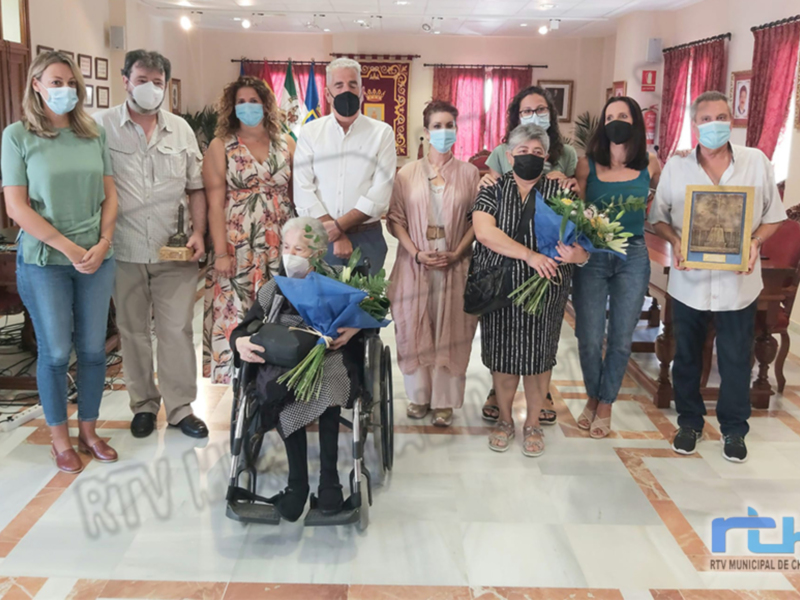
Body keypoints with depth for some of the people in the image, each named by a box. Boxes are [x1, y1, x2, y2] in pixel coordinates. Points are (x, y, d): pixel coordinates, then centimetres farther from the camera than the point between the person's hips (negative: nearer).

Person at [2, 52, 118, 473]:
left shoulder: (94, 134, 6)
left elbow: (109, 194, 9)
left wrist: (103, 243, -5)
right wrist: (69, 248, -11)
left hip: (97, 258, 3)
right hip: (44, 260, -3)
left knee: (93, 348, 8)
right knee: (56, 352, 5)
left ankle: (88, 430, 25)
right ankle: (60, 439, 22)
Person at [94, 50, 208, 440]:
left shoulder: (180, 129, 8)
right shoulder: (101, 126, -1)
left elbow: (196, 188, 11)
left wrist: (198, 233, 0)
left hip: (175, 251, 2)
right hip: (124, 251, -1)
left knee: (177, 329, 4)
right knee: (133, 331, 11)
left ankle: (180, 407, 17)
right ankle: (143, 404, 27)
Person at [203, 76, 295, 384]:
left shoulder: (286, 144, 10)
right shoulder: (221, 147, 3)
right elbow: (215, 204, -3)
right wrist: (221, 253, -10)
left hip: (280, 246, 2)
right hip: (238, 248, -2)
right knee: (237, 315, -3)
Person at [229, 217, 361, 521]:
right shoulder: (274, 289, 18)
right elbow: (242, 329, 13)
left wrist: (356, 327, -14)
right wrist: (239, 342, -13)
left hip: (331, 356, -1)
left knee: (326, 378, -38)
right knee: (280, 389, -35)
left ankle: (329, 477, -28)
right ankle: (297, 481, -24)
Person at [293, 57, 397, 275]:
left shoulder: (382, 133, 0)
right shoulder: (310, 132, 3)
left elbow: (380, 193, -9)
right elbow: (303, 191, -5)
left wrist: (339, 226, -16)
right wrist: (337, 237, -13)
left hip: (367, 238, -1)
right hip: (319, 237, 1)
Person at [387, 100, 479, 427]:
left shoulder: (469, 173, 4)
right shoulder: (407, 173, 4)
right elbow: (396, 219, 1)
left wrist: (456, 253, -12)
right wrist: (416, 253, -12)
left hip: (455, 265, -1)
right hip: (415, 264, 1)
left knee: (450, 332, 4)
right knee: (415, 329, 6)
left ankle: (444, 400, 15)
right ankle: (419, 394, 21)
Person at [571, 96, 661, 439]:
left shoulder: (650, 166, 3)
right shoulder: (587, 164, -1)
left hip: (633, 258, 1)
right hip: (592, 256, -1)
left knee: (621, 339, 6)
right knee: (589, 338, 1)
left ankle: (606, 404, 26)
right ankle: (592, 397, 27)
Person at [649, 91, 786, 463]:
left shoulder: (757, 162, -4)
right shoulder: (675, 167, -3)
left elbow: (773, 215, 2)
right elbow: (658, 217, 3)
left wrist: (755, 242, -16)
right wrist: (675, 242, -16)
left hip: (738, 282, 0)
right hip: (689, 282, 1)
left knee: (736, 360, 10)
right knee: (687, 356, 14)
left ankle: (734, 429, 30)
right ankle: (689, 422, 34)